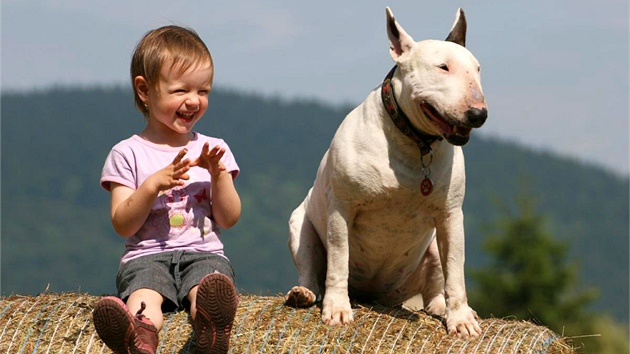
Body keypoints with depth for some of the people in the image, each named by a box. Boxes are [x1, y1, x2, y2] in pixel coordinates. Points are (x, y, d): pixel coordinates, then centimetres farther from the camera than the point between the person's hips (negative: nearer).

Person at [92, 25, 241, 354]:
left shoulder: (213, 149, 17)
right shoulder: (128, 153, 9)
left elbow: (229, 219, 11)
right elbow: (123, 225, 1)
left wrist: (218, 175, -6)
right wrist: (153, 184, -13)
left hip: (204, 253, 1)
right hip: (147, 256, -1)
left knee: (212, 283, -36)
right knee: (144, 293, -37)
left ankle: (209, 327, -71)